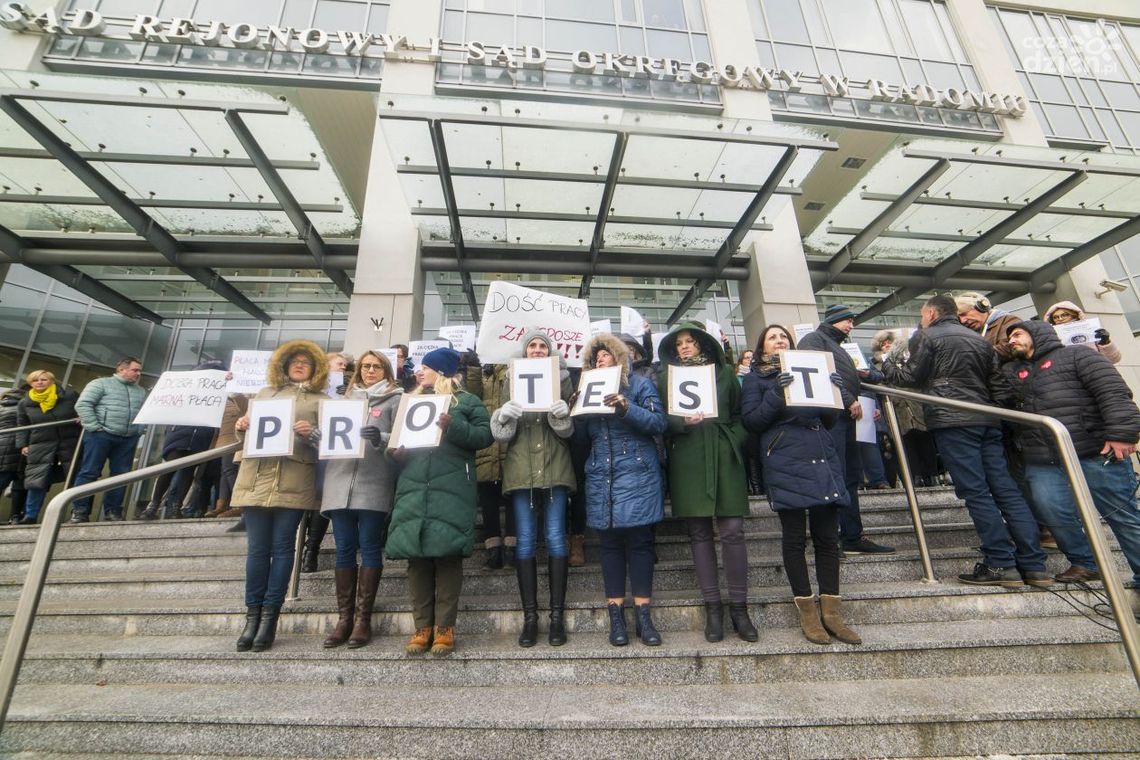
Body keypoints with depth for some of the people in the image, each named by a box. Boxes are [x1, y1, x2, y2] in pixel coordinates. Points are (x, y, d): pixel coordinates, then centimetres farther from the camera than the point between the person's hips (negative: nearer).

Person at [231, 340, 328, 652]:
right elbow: (246, 433, 22)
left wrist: (311, 434, -18)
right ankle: (253, 614, 13)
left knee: (282, 548, 1)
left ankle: (269, 615, 9)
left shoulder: (320, 400, 10)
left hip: (293, 482, -3)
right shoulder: (265, 393, 21)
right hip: (257, 477, 3)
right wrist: (240, 428, 0)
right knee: (256, 549, 4)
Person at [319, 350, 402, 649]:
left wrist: (381, 439, -22)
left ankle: (363, 618, 8)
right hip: (340, 481, 4)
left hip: (374, 483, -4)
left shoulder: (394, 400, 6)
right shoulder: (346, 398, 21)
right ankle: (344, 617, 15)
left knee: (370, 546, 0)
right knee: (344, 548, 6)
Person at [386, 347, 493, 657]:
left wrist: (454, 426, -17)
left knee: (447, 554, -4)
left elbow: (484, 435, -4)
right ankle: (423, 627, 15)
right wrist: (395, 450, -1)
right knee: (416, 555, 3)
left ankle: (445, 628, 7)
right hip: (413, 491, 5)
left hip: (451, 492, -4)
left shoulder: (466, 401, 8)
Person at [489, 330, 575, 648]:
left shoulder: (562, 379, 9)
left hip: (555, 468, -1)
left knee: (556, 537, 0)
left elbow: (571, 429, 4)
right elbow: (501, 430, 6)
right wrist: (504, 415, -16)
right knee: (525, 540, 2)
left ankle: (557, 614, 10)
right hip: (521, 469, 1)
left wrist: (564, 414, -18)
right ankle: (529, 615, 11)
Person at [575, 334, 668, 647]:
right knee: (610, 543, 5)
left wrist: (627, 408, -22)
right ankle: (616, 617, 13)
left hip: (636, 476, -3)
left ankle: (643, 617, 9)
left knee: (639, 541, -1)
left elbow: (659, 423, -8)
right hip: (601, 479, 3)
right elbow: (583, 437, 13)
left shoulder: (640, 384, 4)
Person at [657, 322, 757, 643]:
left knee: (732, 531, -4)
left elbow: (740, 414, 12)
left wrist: (735, 443, -1)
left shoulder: (725, 372, 12)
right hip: (689, 462, 0)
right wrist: (683, 421, -13)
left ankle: (739, 607, 10)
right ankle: (712, 607, 14)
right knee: (699, 533, 4)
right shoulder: (667, 378, 11)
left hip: (724, 458, 0)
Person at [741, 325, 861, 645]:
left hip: (823, 459, 4)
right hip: (786, 464, -4)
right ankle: (807, 611, 13)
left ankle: (831, 611, 15)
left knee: (828, 536, 4)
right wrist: (776, 394, -15)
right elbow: (751, 421, -3)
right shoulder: (755, 378, 8)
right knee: (795, 537, 0)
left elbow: (830, 419, 19)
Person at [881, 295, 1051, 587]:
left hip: (952, 421, -7)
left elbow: (910, 377, 0)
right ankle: (1033, 565, 6)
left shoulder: (926, 337, 2)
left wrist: (886, 365, 15)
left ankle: (1000, 564, -5)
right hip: (986, 421, 7)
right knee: (1006, 489, 5)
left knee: (976, 492, -6)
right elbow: (998, 383, 20)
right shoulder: (979, 339, 23)